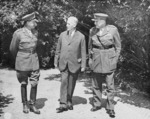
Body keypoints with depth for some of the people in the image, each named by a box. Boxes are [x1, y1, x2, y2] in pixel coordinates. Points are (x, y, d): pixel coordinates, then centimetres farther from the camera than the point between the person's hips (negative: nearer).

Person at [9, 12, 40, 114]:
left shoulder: (35, 32, 4)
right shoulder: (18, 33, -11)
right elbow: (13, 48, 1)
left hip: (34, 61, 4)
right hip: (22, 62, -4)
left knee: (34, 84, 1)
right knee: (24, 84, 8)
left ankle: (32, 105, 15)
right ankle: (25, 104, 23)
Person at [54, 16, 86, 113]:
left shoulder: (81, 37, -4)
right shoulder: (62, 35, 4)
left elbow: (83, 52, -2)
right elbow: (58, 49, 11)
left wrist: (83, 65, -4)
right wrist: (56, 61, 12)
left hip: (75, 64, -1)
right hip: (63, 63, 1)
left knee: (71, 84, 7)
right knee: (64, 82, -9)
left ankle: (69, 101, 24)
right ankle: (63, 104, -10)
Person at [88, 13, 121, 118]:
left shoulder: (113, 30, -9)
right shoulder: (92, 31, 1)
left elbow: (118, 46, -1)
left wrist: (115, 60, -5)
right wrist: (90, 58, 9)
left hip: (109, 60, -3)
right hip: (96, 60, 3)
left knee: (110, 85, -1)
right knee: (96, 84, 10)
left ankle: (110, 108, 9)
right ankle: (97, 104, 26)